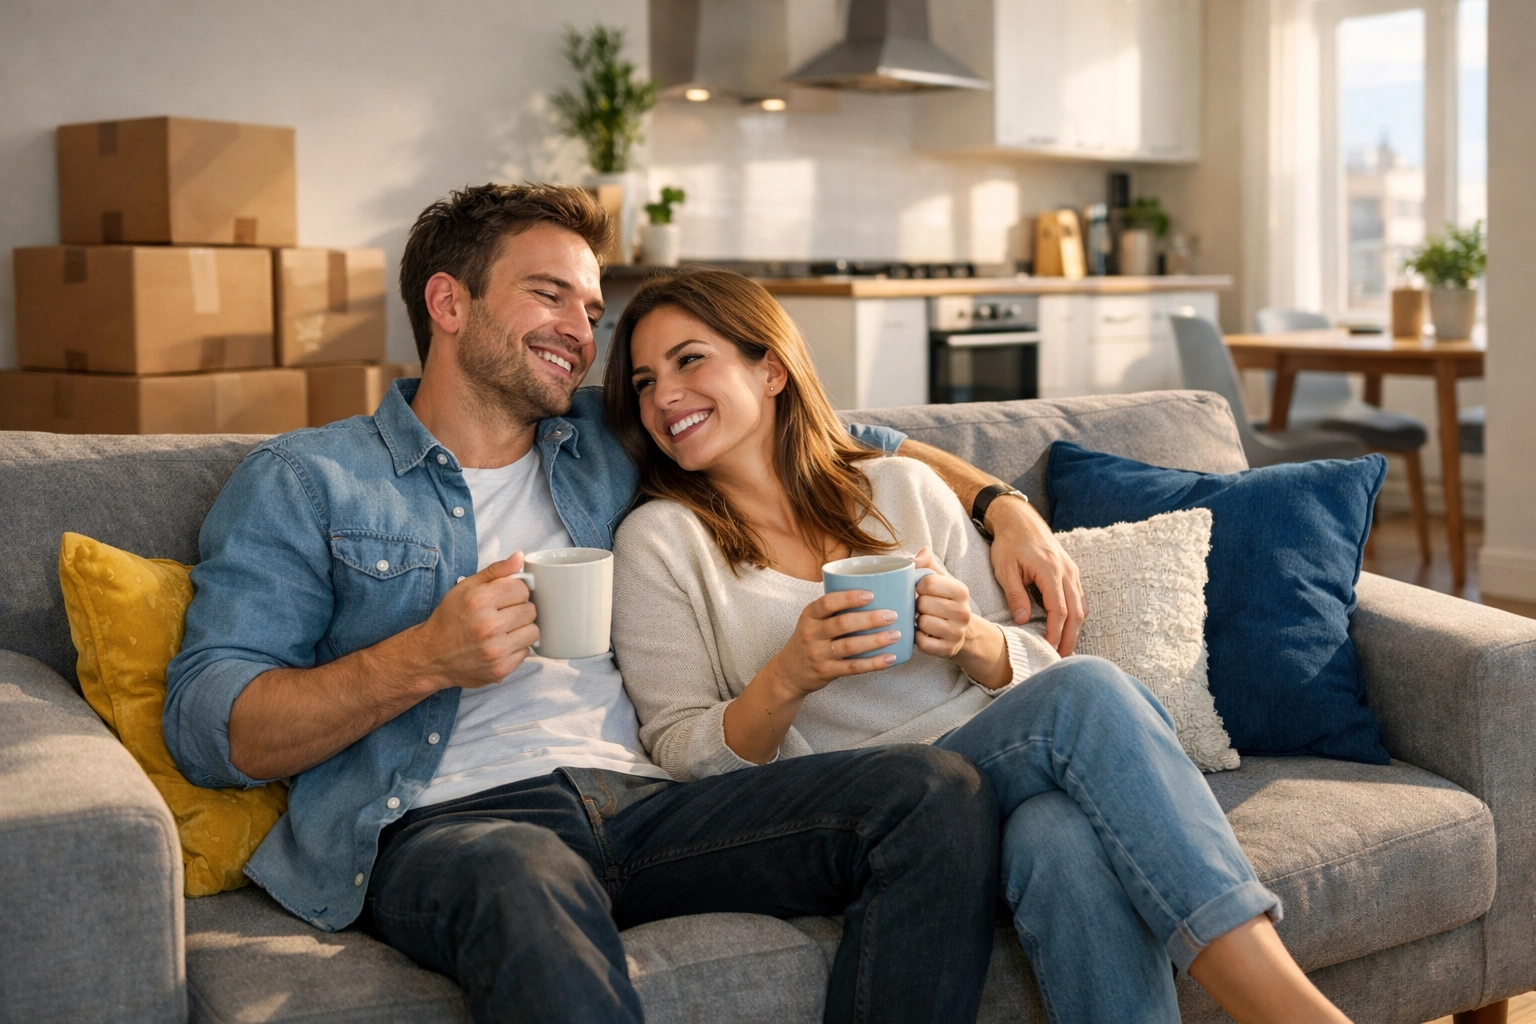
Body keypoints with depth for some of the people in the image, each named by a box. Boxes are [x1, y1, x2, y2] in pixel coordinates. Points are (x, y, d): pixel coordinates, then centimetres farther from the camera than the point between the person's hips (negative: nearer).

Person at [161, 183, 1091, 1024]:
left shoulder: (613, 445, 24)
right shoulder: (305, 481, 11)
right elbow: (207, 728, 1)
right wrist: (423, 661, -13)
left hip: (639, 799, 5)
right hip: (444, 819, -5)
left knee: (943, 793, -18)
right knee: (529, 889, -42)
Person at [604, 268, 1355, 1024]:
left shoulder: (904, 488, 14)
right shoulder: (659, 541, 7)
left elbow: (1032, 666, 14)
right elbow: (680, 756, 1)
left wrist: (972, 642, -10)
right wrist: (789, 678, -19)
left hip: (1002, 777, 3)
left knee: (1062, 833, -36)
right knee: (1088, 693, -30)